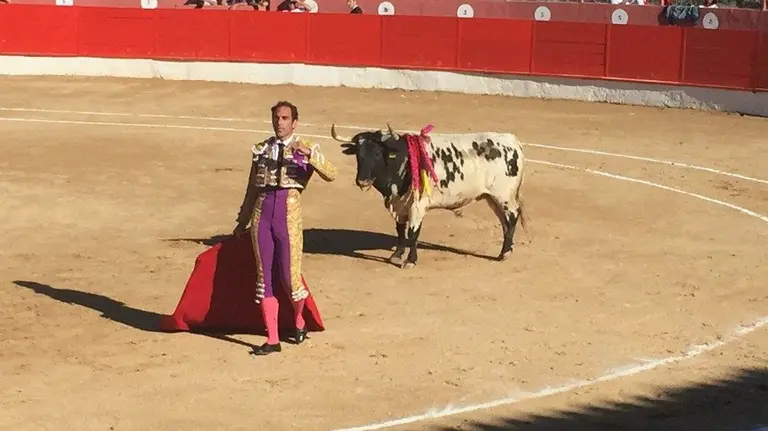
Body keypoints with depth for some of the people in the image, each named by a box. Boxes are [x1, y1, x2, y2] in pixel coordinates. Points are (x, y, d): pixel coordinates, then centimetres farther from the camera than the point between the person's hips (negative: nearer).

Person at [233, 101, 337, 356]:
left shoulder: (305, 149, 4)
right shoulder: (261, 149, 13)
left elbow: (331, 175, -12)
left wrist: (309, 154, -25)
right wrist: (241, 222, 21)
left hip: (288, 213, -3)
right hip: (261, 213, 3)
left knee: (289, 277, -1)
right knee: (264, 277, 3)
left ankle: (299, 321, 30)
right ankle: (272, 339, 9)